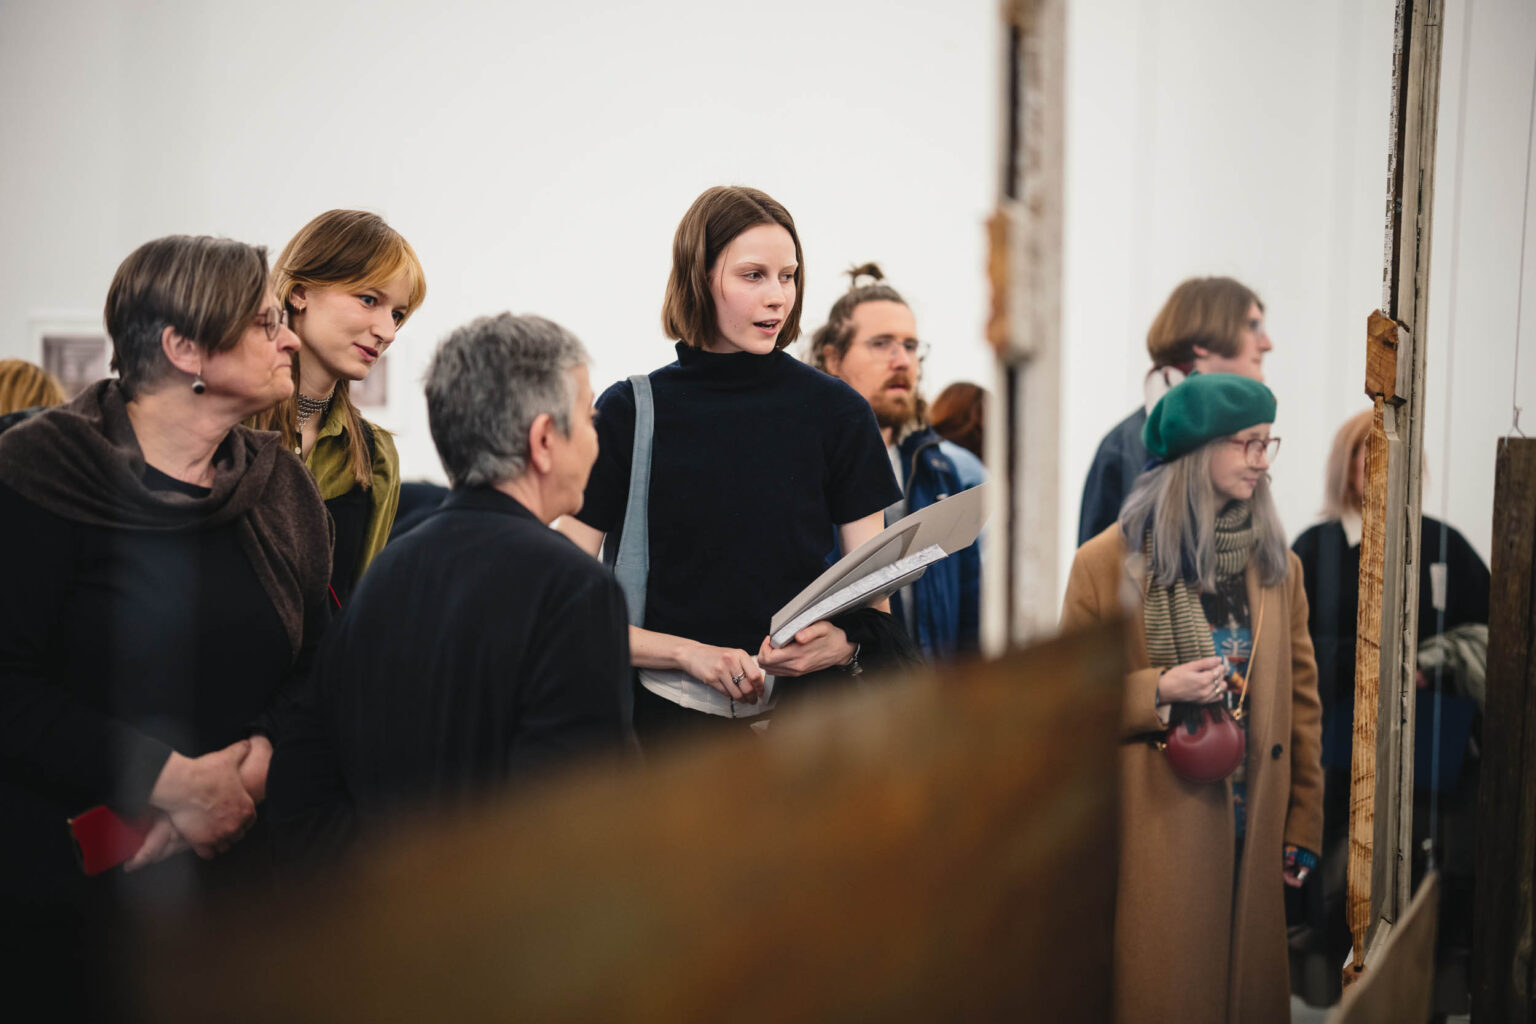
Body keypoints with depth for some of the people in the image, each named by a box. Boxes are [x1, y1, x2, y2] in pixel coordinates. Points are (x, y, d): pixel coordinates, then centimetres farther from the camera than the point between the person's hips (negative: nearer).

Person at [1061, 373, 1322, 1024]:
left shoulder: (1278, 565, 8)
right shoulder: (1108, 562, -4)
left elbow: (1299, 700, 11)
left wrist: (1302, 827, 8)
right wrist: (1156, 693, -17)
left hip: (1250, 832, 4)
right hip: (1152, 833, -4)